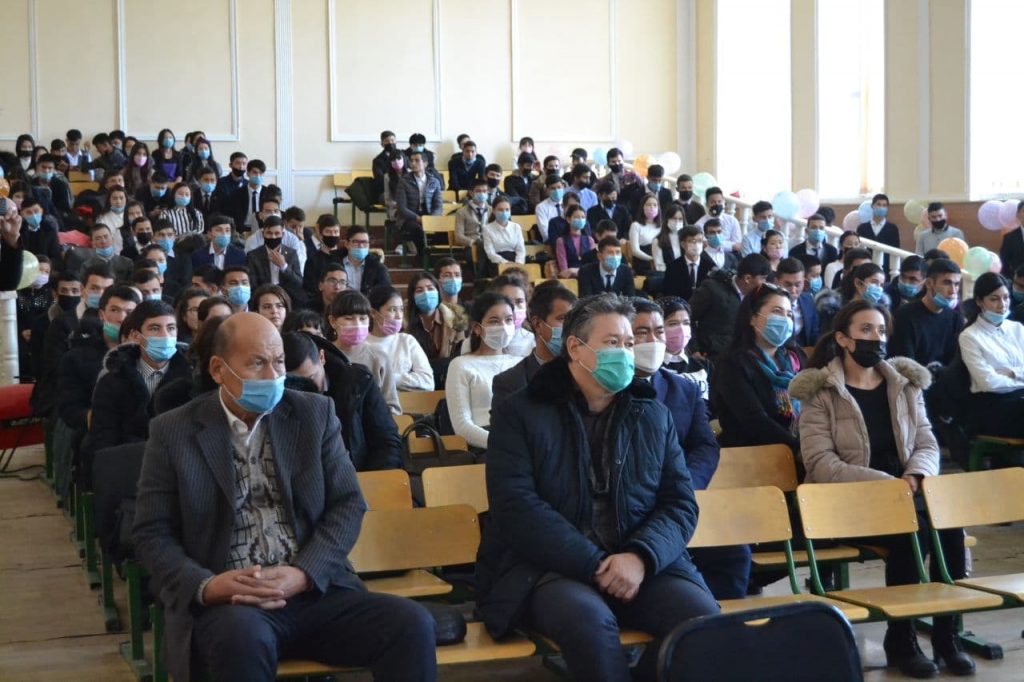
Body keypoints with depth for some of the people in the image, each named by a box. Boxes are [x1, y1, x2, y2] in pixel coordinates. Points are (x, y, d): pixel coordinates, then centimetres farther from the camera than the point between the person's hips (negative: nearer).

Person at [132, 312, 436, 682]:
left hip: (317, 592, 3)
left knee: (412, 623, -22)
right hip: (227, 601, -2)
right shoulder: (174, 431, 4)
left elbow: (348, 505, 5)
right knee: (244, 635, -37)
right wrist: (204, 586, -17)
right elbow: (152, 533, 2)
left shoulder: (315, 414, 9)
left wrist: (303, 574, -12)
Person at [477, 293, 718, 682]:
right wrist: (596, 565, -16)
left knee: (704, 617, -24)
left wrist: (641, 556, -14)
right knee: (590, 620, -36)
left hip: (641, 562, 4)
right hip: (546, 566, -4)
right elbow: (516, 506, -9)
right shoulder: (520, 414, 3)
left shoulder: (654, 416, 15)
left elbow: (680, 503, 8)